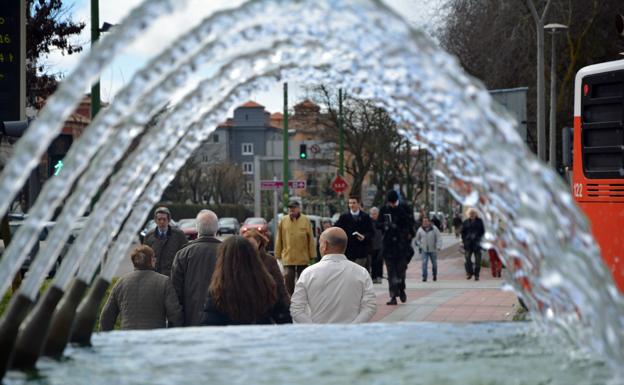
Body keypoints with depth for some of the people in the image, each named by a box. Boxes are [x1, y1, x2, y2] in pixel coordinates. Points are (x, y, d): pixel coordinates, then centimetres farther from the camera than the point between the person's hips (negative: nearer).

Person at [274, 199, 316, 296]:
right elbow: (279, 240, 3)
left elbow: (311, 239, -1)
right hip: (288, 257, 0)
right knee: (288, 278, -7)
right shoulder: (283, 221, -1)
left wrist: (312, 254, -3)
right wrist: (278, 254, 1)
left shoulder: (306, 220, -3)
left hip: (303, 257, 0)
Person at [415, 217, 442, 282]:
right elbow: (417, 239, 14)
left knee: (434, 263, 10)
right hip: (424, 250, 0)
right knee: (424, 263, -11)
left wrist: (438, 246, -17)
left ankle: (434, 275, 31)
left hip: (433, 249, 0)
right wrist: (420, 246, 4)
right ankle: (424, 277, -10)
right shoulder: (420, 230, 1)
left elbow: (439, 238, -6)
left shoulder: (434, 229, -5)